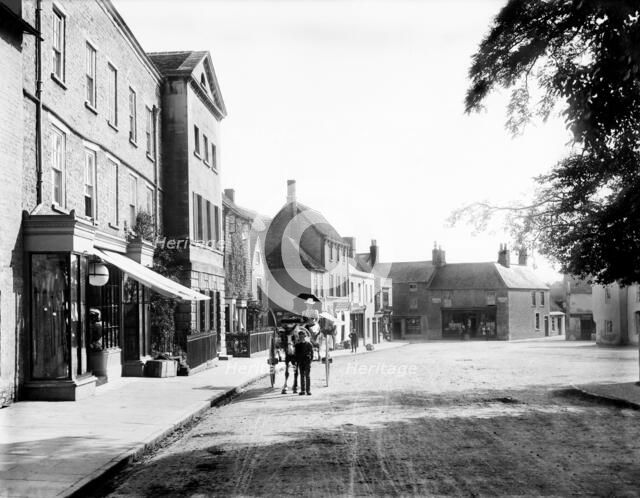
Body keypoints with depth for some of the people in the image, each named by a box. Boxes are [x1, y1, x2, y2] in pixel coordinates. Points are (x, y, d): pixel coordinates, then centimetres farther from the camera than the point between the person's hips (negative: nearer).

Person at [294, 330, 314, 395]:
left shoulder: (308, 344, 1)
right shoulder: (297, 345, 8)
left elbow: (311, 352, 1)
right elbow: (296, 353, 11)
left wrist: (310, 360, -9)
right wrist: (296, 361, 1)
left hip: (307, 361, -3)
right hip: (300, 362, 3)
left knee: (307, 376, -3)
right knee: (302, 376, 6)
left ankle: (308, 390, 0)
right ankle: (302, 390, 10)